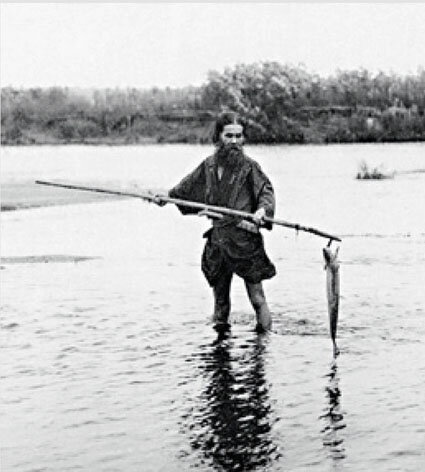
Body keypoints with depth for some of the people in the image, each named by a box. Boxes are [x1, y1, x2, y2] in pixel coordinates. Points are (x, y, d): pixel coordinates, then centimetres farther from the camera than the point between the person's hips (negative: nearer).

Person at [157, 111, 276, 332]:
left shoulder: (249, 166, -4)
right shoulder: (208, 166, 11)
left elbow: (266, 191, -13)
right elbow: (186, 189, 26)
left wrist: (262, 209, -32)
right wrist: (167, 196, 19)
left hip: (245, 239, -5)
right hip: (217, 239, 5)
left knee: (257, 299, -3)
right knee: (220, 300, 13)